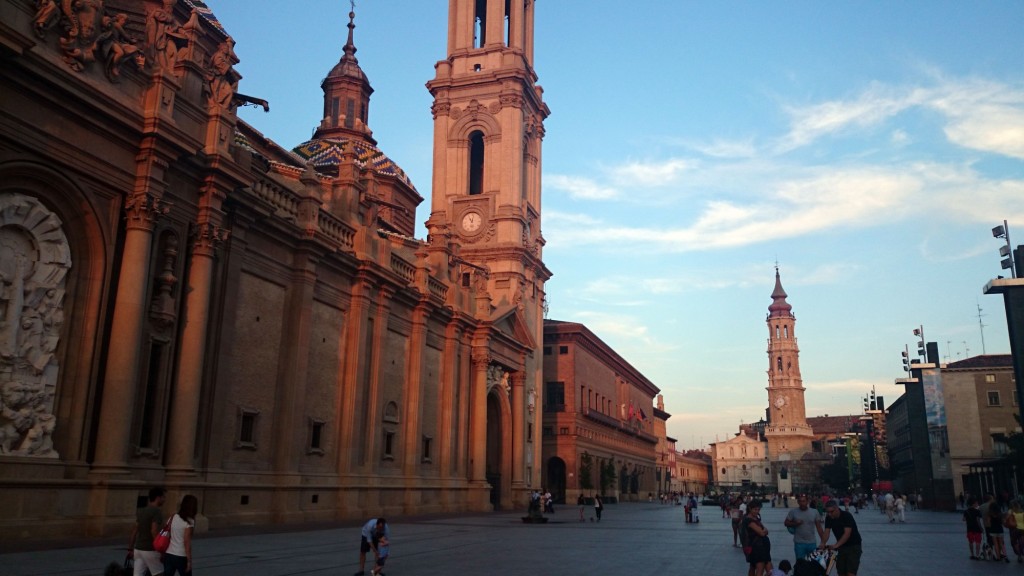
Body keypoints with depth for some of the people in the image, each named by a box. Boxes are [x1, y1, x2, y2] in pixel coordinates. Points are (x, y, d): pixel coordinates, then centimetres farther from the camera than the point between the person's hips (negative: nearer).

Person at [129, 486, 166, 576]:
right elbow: (154, 531, -21)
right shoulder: (157, 512, -14)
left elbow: (135, 530, 13)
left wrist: (131, 548, 18)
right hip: (150, 550, -7)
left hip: (138, 549, 7)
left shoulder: (141, 511, 11)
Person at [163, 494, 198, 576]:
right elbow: (187, 543, -15)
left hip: (168, 555, 5)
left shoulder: (173, 518, 5)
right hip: (181, 557, -5)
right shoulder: (189, 522, -12)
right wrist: (189, 561, -11)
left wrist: (163, 554, 13)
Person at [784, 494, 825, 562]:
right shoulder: (793, 511, -3)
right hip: (799, 543, -1)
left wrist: (823, 541, -1)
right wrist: (795, 523, -17)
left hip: (812, 543, 1)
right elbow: (786, 523, 2)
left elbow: (819, 528, 3)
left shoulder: (814, 512, 0)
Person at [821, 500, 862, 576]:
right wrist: (823, 543, -30)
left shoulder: (847, 516, -20)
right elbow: (827, 532, -11)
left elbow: (847, 534, -28)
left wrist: (836, 545, -36)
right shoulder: (829, 518, -4)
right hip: (841, 547, 6)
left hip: (853, 546, -6)